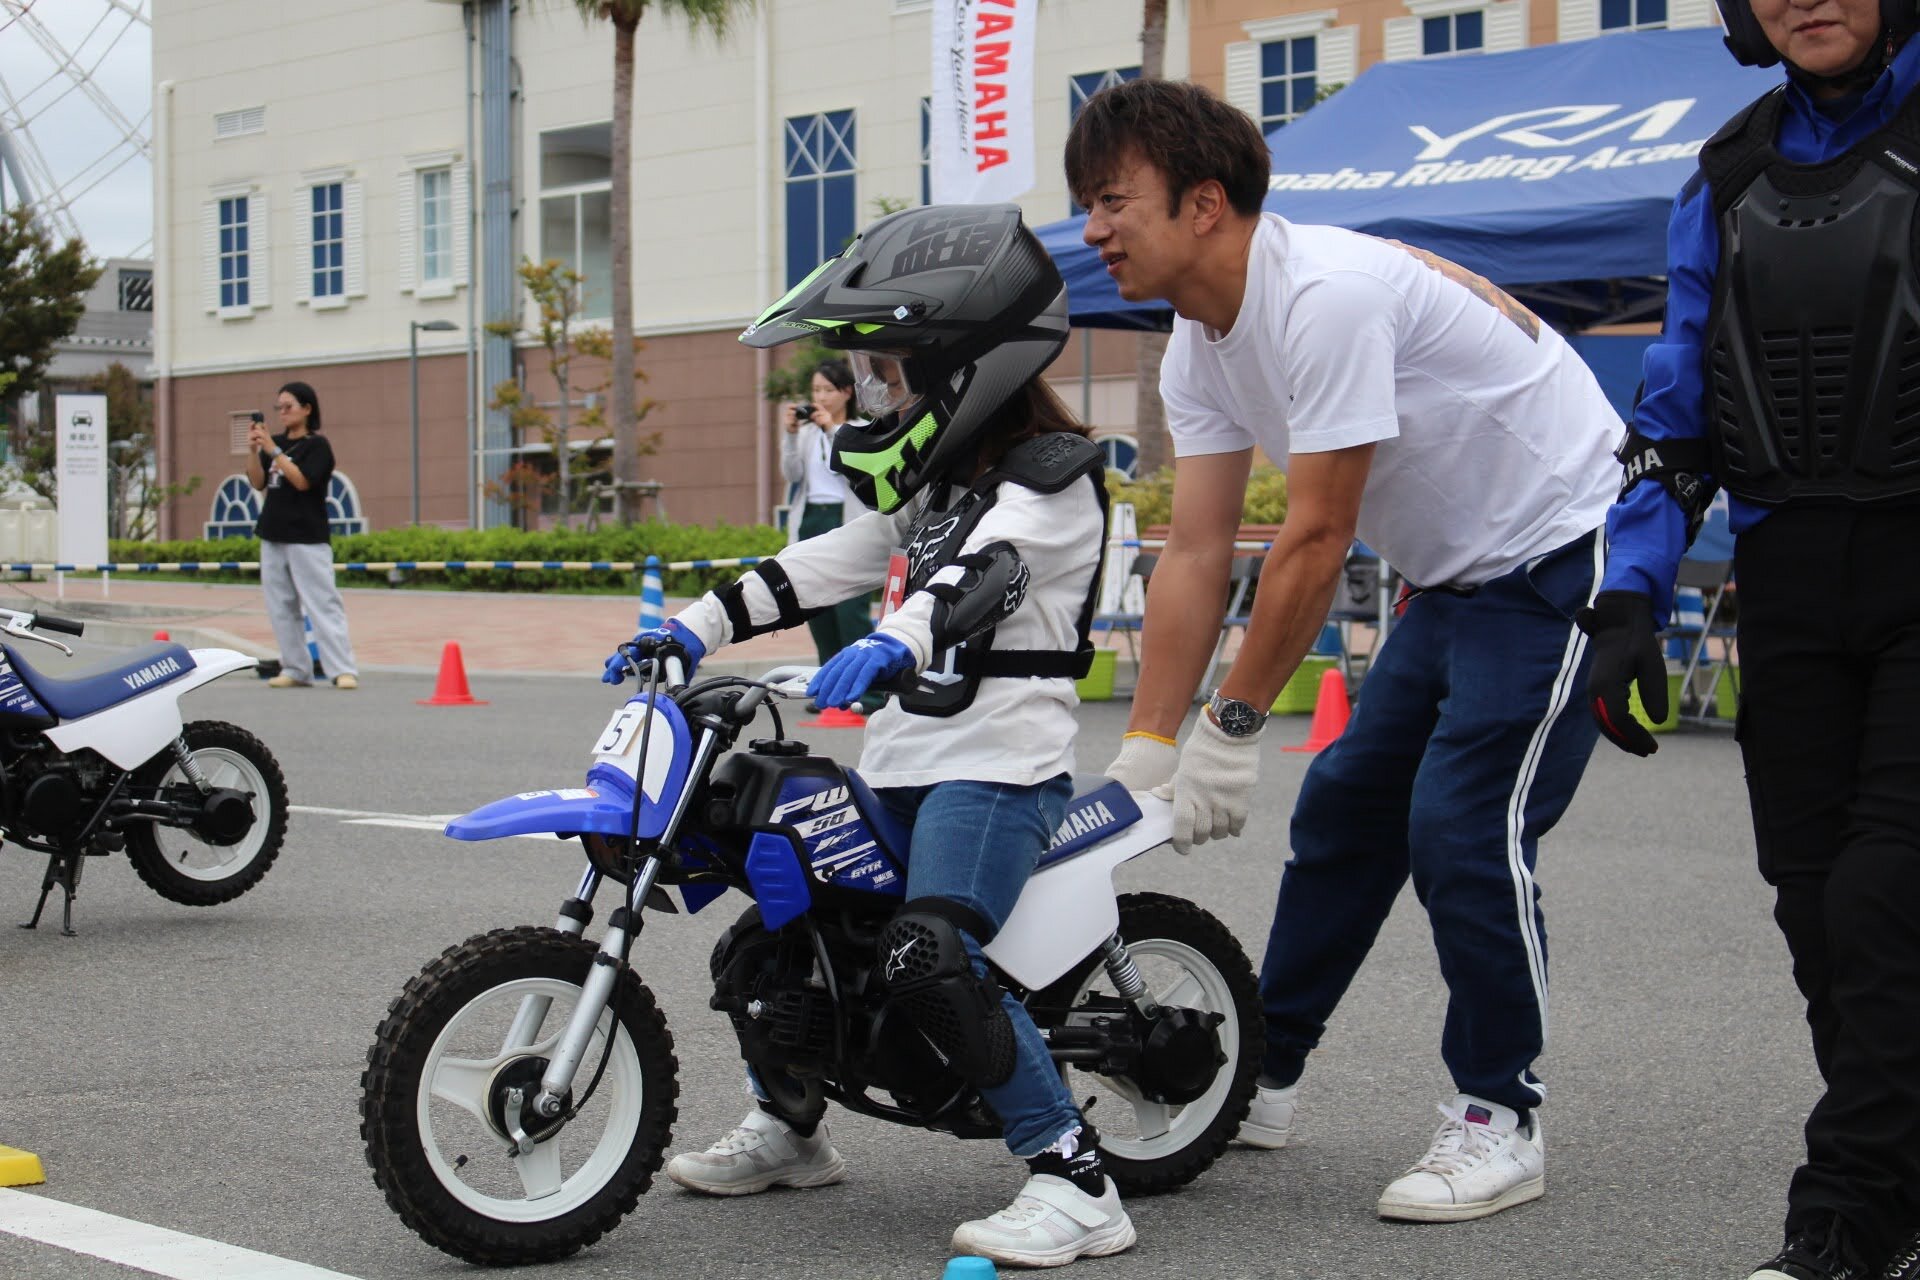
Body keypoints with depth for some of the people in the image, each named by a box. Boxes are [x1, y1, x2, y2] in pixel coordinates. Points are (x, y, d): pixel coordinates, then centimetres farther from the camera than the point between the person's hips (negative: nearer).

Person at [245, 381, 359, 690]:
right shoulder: (275, 442, 12)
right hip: (273, 535, 7)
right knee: (281, 607, 7)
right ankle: (295, 670, 12)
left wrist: (273, 450, -20)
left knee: (322, 604, -11)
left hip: (307, 537, -7)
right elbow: (257, 482, 7)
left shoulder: (317, 445, -5)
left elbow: (302, 481, -18)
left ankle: (344, 671, -13)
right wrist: (253, 449, -7)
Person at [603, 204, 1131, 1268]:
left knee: (930, 957, -28)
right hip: (903, 757, 10)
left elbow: (984, 568, -28)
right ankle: (790, 1129, 38)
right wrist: (693, 629, 10)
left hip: (1000, 762, -10)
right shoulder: (932, 479, 19)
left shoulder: (1051, 475, -9)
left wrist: (896, 643, -47)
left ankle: (1073, 1179, -23)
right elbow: (824, 566, 19)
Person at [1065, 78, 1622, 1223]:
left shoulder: (1327, 295, -28)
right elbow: (1197, 555, 1)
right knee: (1345, 806, 10)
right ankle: (1264, 1080, 21)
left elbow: (1317, 540, -27)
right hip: (1454, 573, 9)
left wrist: (1232, 725, -20)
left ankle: (1500, 1119, -1)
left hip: (1566, 553, -9)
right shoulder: (1201, 345, 1)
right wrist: (1142, 756, -3)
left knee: (1463, 826, -15)